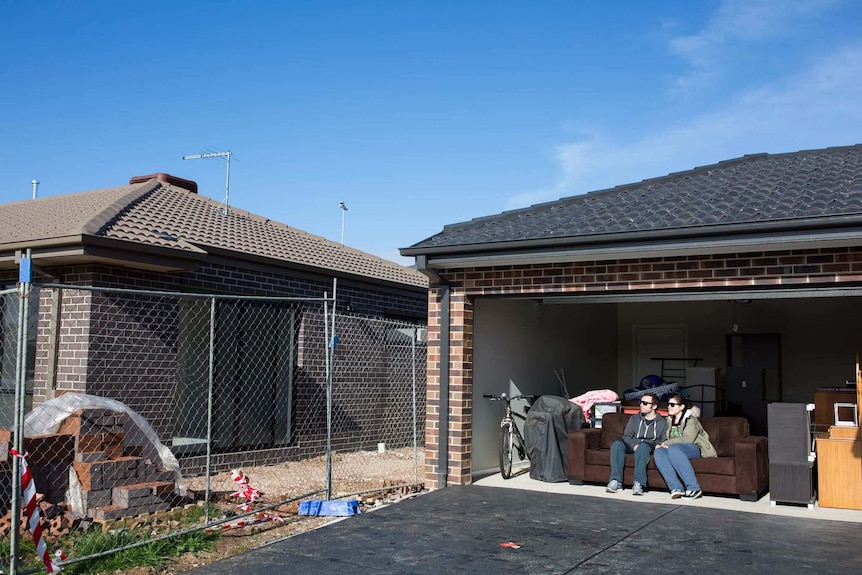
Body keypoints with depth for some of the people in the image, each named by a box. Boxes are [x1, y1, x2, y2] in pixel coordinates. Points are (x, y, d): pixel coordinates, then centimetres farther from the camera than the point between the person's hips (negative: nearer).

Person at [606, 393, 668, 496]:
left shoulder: (662, 423, 12)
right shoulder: (634, 419, 21)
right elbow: (626, 436, 12)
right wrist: (634, 445, -11)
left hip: (650, 448, -3)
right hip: (632, 446, 3)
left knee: (643, 446, -39)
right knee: (617, 444, -29)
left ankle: (639, 483, -45)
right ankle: (616, 481, -36)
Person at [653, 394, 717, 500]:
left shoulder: (690, 419, -2)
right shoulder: (670, 420, 20)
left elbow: (686, 439, -16)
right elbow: (670, 440, 19)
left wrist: (666, 443, -13)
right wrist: (662, 445, -5)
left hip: (695, 448, -6)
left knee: (673, 449, -38)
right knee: (659, 452, -27)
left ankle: (693, 488, -39)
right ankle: (676, 488, -39)